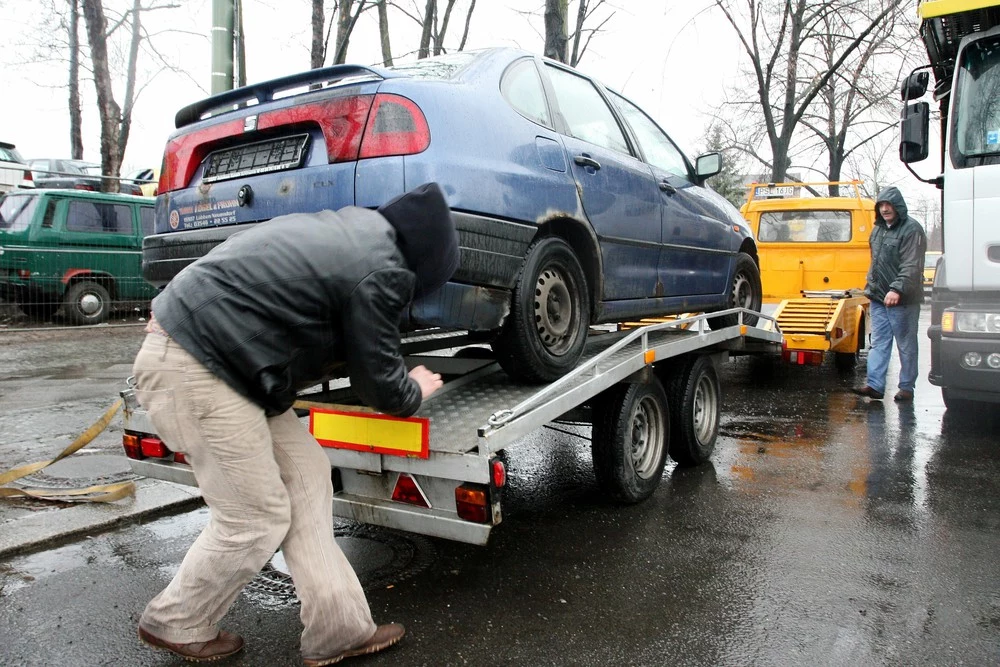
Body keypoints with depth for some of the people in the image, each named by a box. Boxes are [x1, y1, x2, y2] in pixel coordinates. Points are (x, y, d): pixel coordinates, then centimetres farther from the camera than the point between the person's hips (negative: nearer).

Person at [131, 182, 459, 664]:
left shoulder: (351, 227, 13)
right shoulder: (379, 273, -15)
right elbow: (380, 385, -6)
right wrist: (416, 390, 15)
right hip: (193, 371, -10)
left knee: (306, 477, 10)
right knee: (257, 517, 3)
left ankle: (337, 628, 18)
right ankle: (174, 623, 29)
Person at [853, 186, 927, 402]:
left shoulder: (911, 230, -10)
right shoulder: (878, 229, 16)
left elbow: (912, 266, -19)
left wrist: (897, 289, -29)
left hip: (903, 300, -7)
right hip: (878, 299, 8)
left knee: (906, 345, 3)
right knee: (878, 343, 4)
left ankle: (906, 388, 10)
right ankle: (875, 385, 4)